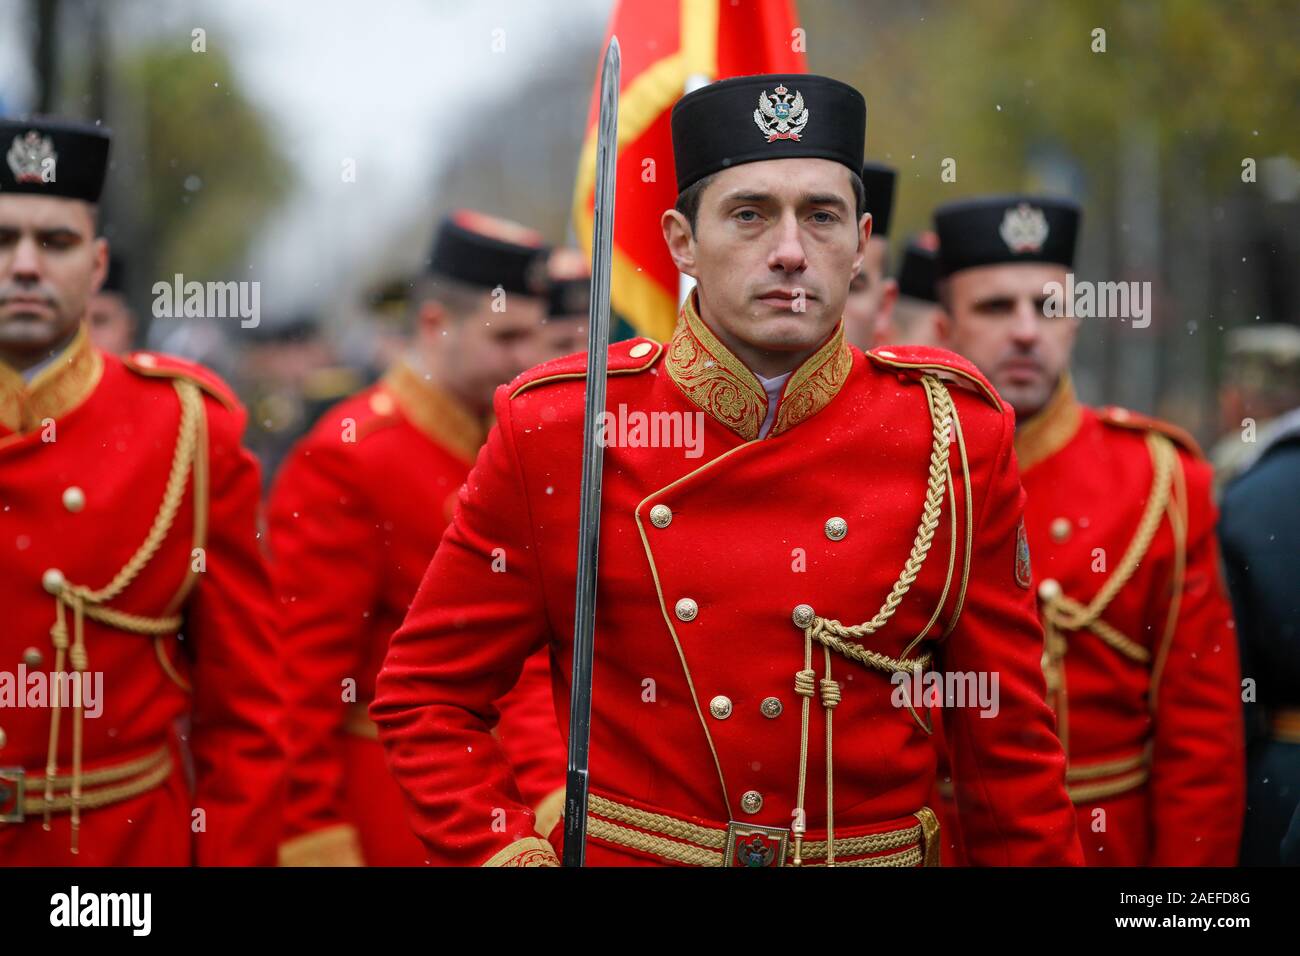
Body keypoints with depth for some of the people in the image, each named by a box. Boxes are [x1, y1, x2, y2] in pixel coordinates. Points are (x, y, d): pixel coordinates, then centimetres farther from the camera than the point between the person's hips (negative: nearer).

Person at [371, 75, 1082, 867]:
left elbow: (1012, 739, -1)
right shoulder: (556, 429, -9)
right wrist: (509, 855, -13)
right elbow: (426, 690, -2)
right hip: (621, 853, -1)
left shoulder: (955, 436, -7)